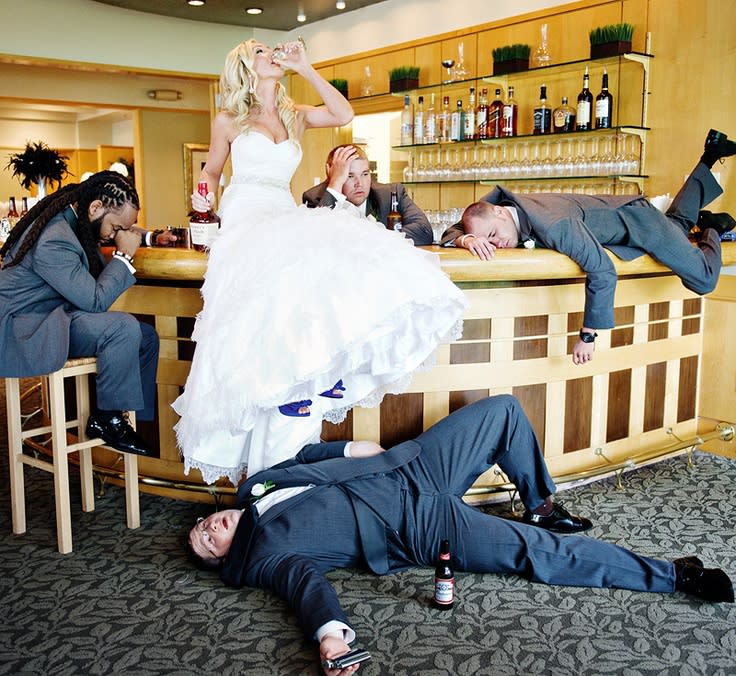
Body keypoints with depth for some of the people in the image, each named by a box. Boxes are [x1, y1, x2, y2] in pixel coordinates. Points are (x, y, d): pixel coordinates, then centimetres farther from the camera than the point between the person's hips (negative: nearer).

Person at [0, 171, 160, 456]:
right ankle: (107, 419, -12)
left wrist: (133, 236, 6)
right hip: (24, 331, -10)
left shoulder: (73, 220, 5)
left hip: (54, 315, 10)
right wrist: (124, 255, -15)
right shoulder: (53, 240, -26)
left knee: (146, 337, -1)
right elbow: (96, 301, -24)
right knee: (125, 328, -29)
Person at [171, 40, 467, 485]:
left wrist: (305, 68, 5)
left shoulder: (295, 116, 19)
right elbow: (212, 168, 20)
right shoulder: (229, 120, 12)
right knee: (284, 280, -34)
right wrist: (204, 193, -3)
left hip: (286, 220, 4)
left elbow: (344, 115, 2)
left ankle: (326, 373, -24)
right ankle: (287, 384, -26)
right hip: (246, 217, -4)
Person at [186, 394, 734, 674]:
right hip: (419, 527, -7)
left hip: (404, 467, 7)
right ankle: (675, 576, -3)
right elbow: (303, 579, -26)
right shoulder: (260, 555, -8)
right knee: (537, 553, -17)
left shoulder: (256, 486, 11)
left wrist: (347, 448, 10)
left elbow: (302, 452, 23)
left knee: (503, 411, 7)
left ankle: (543, 506, 28)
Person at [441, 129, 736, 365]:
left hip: (639, 221, -7)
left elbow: (603, 273, -45)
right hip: (614, 211, 7)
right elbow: (450, 233, -16)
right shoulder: (493, 206, -23)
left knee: (704, 282, 2)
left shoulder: (554, 226, -45)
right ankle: (710, 158, 47)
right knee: (679, 221, 34)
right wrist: (468, 240, -41)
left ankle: (711, 230, 27)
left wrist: (587, 336, -41)